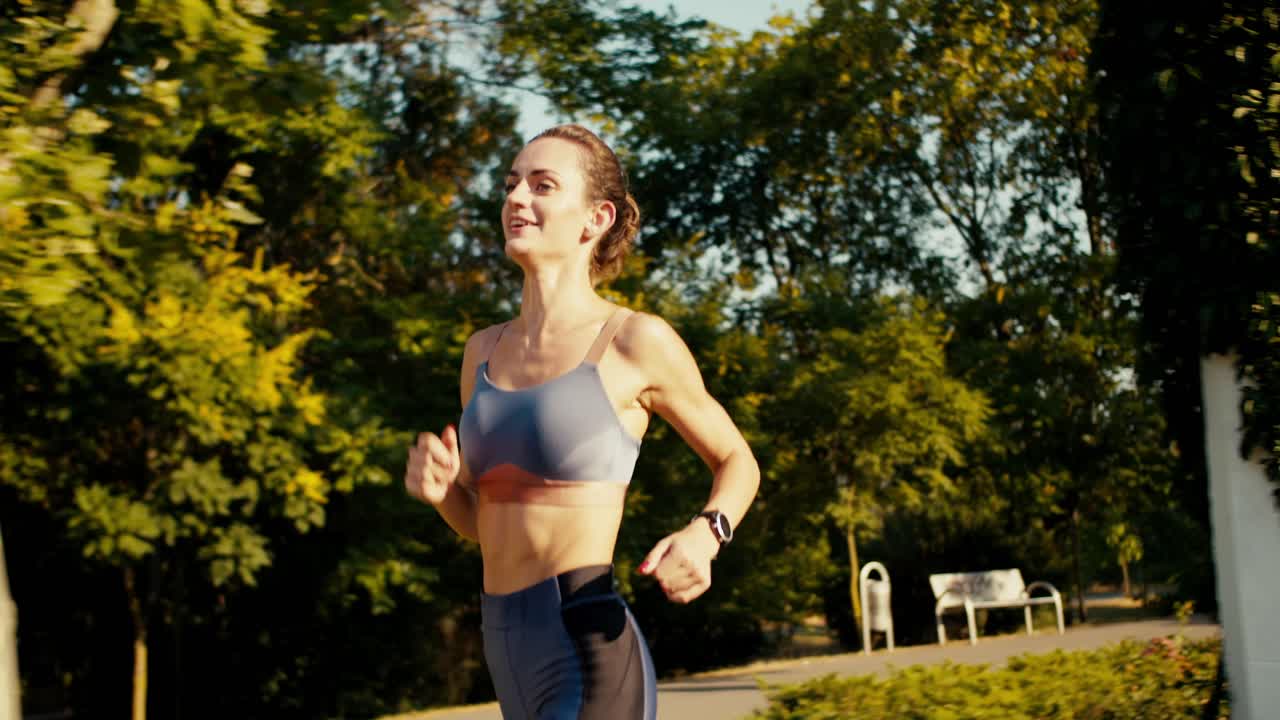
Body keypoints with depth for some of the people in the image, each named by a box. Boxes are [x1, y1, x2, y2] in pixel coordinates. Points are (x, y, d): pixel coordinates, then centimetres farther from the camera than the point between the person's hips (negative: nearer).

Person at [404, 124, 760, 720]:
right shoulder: (485, 351, 14)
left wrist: (703, 536, -11)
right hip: (511, 656, 7)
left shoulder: (638, 341, -4)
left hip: (590, 656, -7)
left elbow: (737, 462, 11)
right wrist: (438, 486, -1)